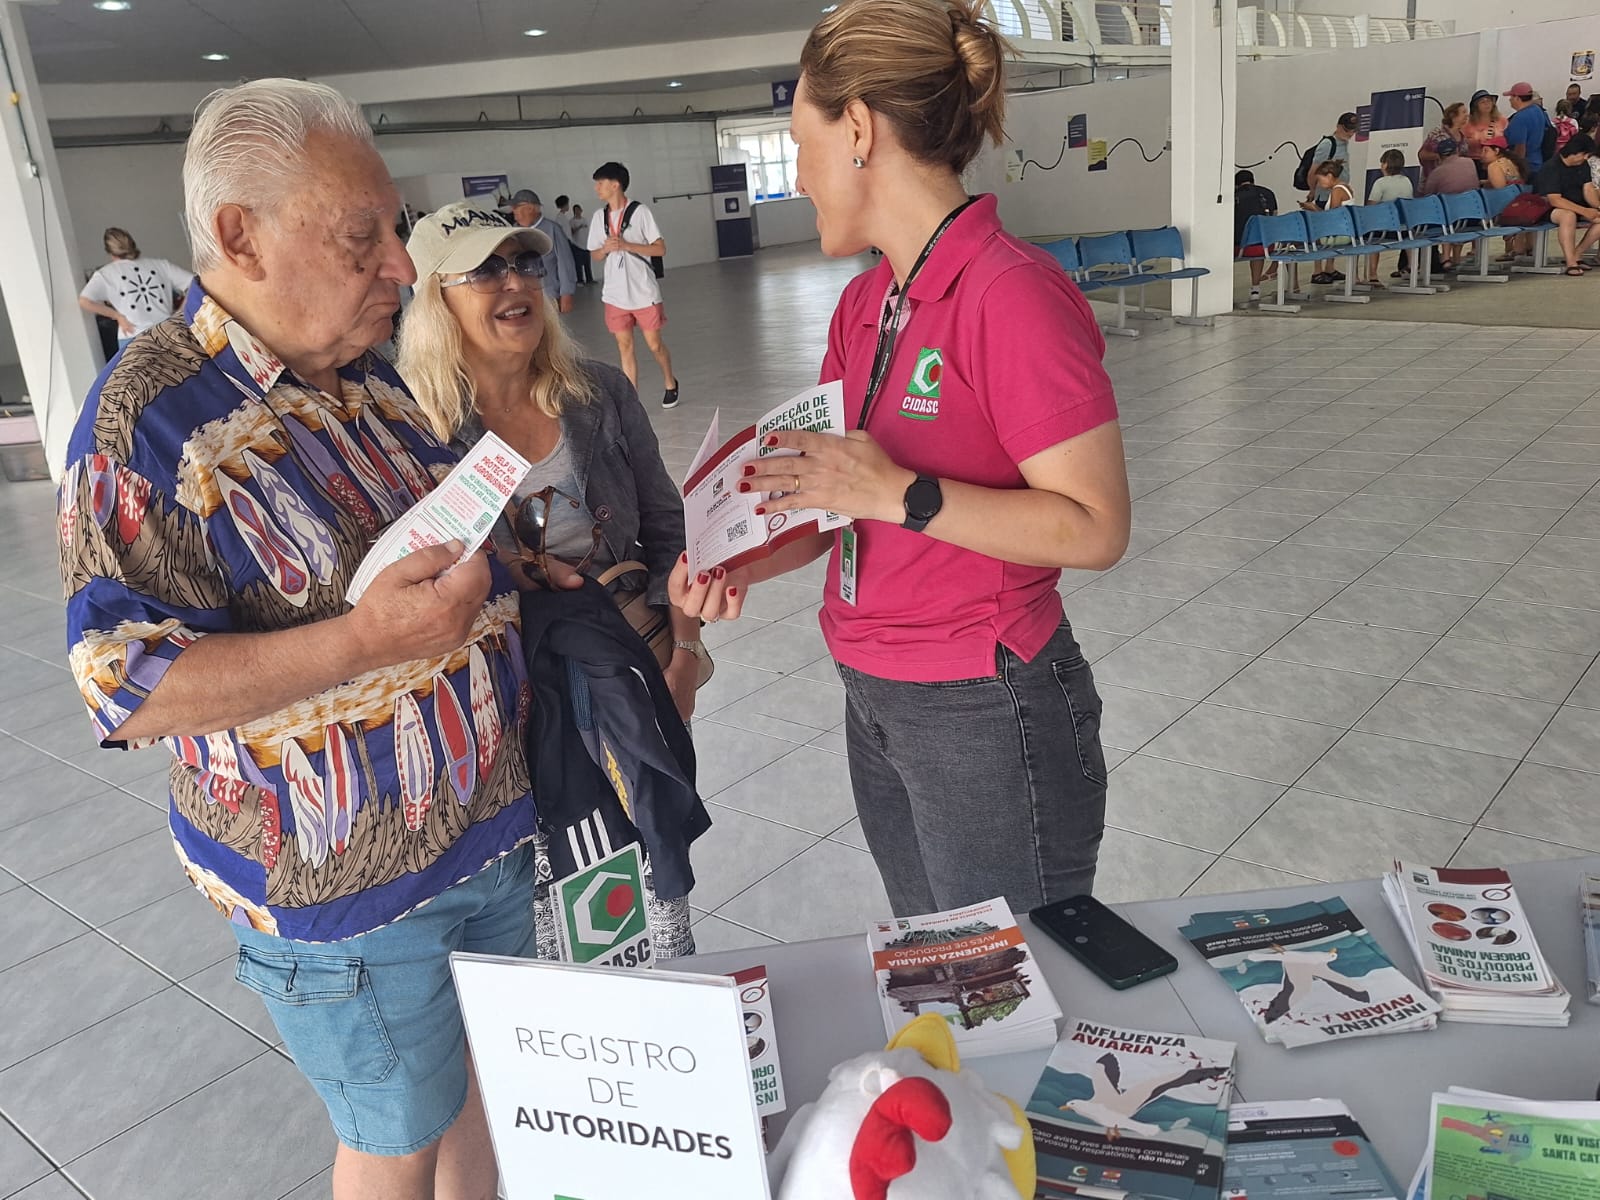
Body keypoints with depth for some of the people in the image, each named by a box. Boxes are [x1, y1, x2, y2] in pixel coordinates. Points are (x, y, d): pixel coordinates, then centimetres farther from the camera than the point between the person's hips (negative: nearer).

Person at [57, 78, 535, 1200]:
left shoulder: (373, 375, 5)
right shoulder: (146, 419, -18)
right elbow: (131, 687, -21)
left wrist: (516, 556, 2)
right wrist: (367, 640, -30)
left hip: (492, 823, 7)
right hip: (346, 886, -7)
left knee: (484, 1081, 24)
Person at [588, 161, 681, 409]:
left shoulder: (640, 211, -7)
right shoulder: (599, 216, 7)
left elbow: (660, 249, -9)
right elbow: (596, 256, 13)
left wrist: (626, 245, -18)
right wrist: (606, 248, -10)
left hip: (643, 292, -4)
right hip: (615, 294, 4)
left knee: (654, 343, 5)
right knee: (624, 346, 4)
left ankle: (670, 383, 30)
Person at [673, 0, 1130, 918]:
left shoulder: (1010, 294, -19)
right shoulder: (863, 305, 6)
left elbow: (1096, 527, -22)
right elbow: (835, 496, 8)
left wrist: (898, 493, -26)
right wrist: (741, 560, -9)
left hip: (989, 713, -8)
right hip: (876, 704, 8)